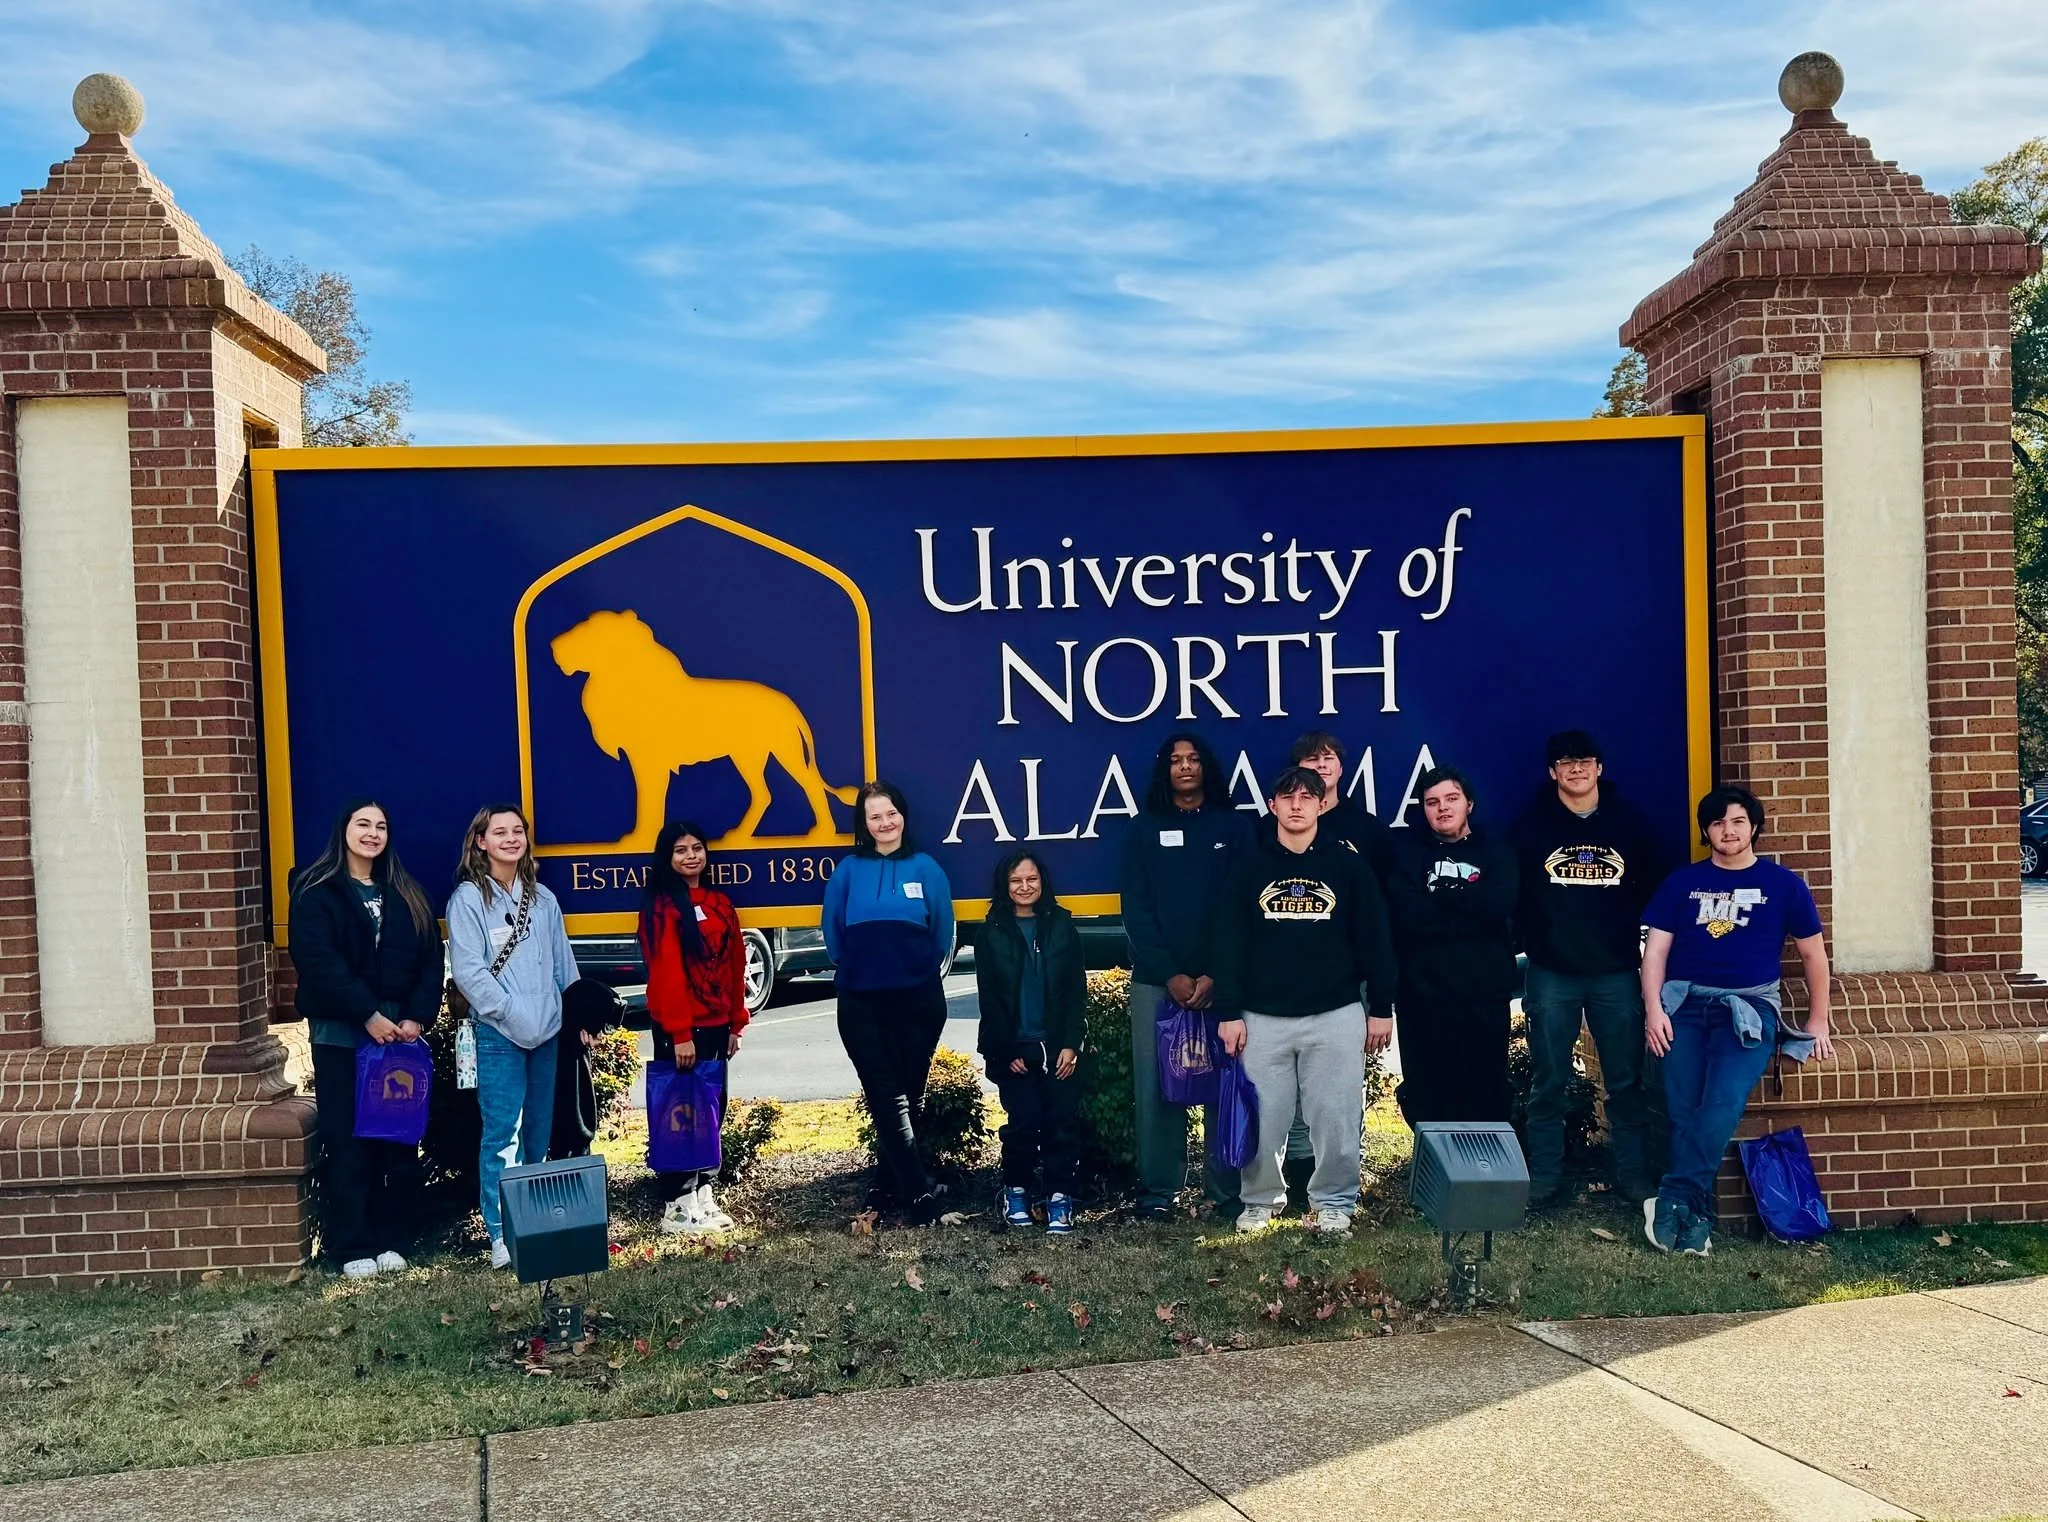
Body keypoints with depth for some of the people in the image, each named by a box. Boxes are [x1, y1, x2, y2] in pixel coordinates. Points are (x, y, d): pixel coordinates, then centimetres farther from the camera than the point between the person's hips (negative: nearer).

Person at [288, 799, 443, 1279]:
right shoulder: (317, 892, 0)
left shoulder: (406, 895, 14)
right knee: (349, 1143, -1)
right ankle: (353, 1248, 7)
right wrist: (368, 1016, -18)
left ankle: (390, 1239, 15)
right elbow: (318, 961, -12)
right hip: (341, 1035, -4)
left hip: (401, 1032, 4)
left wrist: (417, 1017, -7)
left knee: (400, 1140, 5)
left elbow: (430, 961, 8)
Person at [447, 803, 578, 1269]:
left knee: (539, 1131, 12)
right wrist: (512, 1014, -16)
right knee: (502, 1135, -7)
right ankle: (502, 1235, -1)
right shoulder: (468, 899, -4)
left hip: (548, 1034, 5)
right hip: (498, 1036, -5)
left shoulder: (543, 898, 12)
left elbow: (564, 965, 15)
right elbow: (468, 972, -11)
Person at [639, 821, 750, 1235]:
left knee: (712, 1109, 11)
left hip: (716, 1025, 7)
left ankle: (705, 1197, 20)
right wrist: (679, 1033, -19)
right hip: (679, 1029, -7)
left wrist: (736, 1023, 11)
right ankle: (678, 1207, 6)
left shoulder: (719, 903, 13)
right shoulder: (662, 905, -9)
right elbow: (666, 972, -15)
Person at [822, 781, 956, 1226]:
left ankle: (894, 1184, 21)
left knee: (909, 1094, 8)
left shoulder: (925, 868, 1)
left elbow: (944, 931, 7)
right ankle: (917, 1193, -6)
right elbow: (833, 929, 10)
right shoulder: (848, 870, 2)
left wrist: (928, 974, 10)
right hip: (862, 1003, 0)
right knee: (887, 1097, -6)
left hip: (919, 1000, 0)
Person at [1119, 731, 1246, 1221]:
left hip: (1220, 979, 0)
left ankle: (1226, 1192, 6)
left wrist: (1216, 976, -10)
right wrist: (1170, 975, -8)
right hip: (1157, 980, 1)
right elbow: (1137, 910, 3)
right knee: (1156, 1088, -1)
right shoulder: (1144, 830, 10)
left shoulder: (1232, 826, 8)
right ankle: (1157, 1192, 7)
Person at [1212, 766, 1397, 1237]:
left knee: (1336, 1117, 2)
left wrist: (1381, 1008, 1)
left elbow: (1373, 938, 4)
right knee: (1262, 1117, 4)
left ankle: (1335, 1203, 20)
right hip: (1263, 1017, 1)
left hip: (1336, 1015, 0)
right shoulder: (1249, 866, 3)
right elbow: (1229, 942, 2)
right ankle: (1260, 1200, 23)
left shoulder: (1347, 864, 2)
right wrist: (1229, 1012, -3)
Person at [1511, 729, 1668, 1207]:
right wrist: (1531, 937, -3)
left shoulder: (1629, 823, 5)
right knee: (1548, 1083, 5)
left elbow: (1657, 890, 9)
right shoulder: (1531, 825, 2)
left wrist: (1634, 934, 3)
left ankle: (1634, 1176, 15)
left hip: (1617, 973, 1)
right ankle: (1543, 1179, 13)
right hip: (1551, 975, -1)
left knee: (1626, 1082, 5)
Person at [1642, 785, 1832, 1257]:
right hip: (1684, 1004, 2)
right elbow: (1655, 949, 8)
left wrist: (1818, 1022, 11)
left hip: (1750, 1006, -1)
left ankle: (1674, 1200, -25)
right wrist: (1653, 1009, -6)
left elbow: (1813, 953, 15)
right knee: (1683, 1110, -17)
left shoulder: (1782, 883, 10)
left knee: (1723, 1101, -27)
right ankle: (1696, 1216, -12)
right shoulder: (1682, 882, 13)